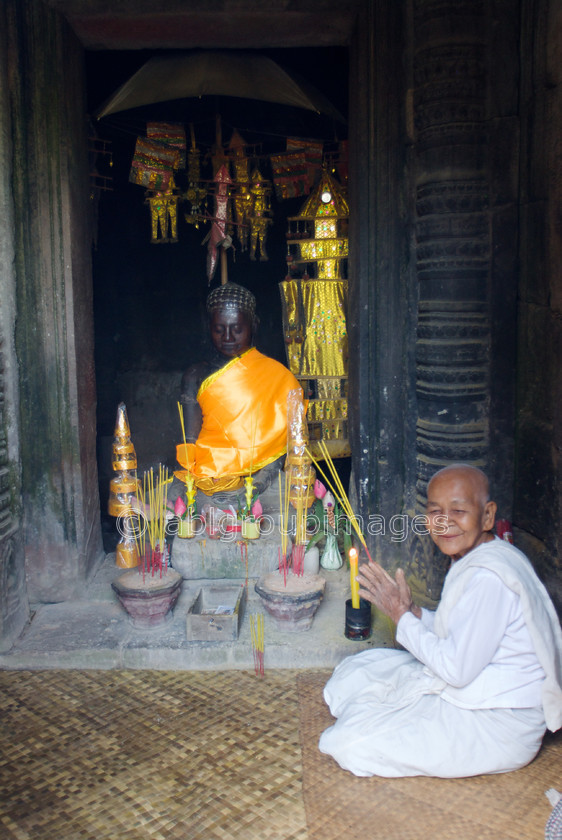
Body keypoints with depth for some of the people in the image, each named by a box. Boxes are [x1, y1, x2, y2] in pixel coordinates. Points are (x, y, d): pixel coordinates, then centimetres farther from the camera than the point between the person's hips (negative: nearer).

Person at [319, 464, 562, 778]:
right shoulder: (471, 559, 5)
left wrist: (402, 616, -15)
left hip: (496, 728, -10)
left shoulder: (489, 577, -28)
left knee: (349, 743, -16)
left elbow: (457, 669, -25)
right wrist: (413, 612, -5)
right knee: (354, 672, 15)